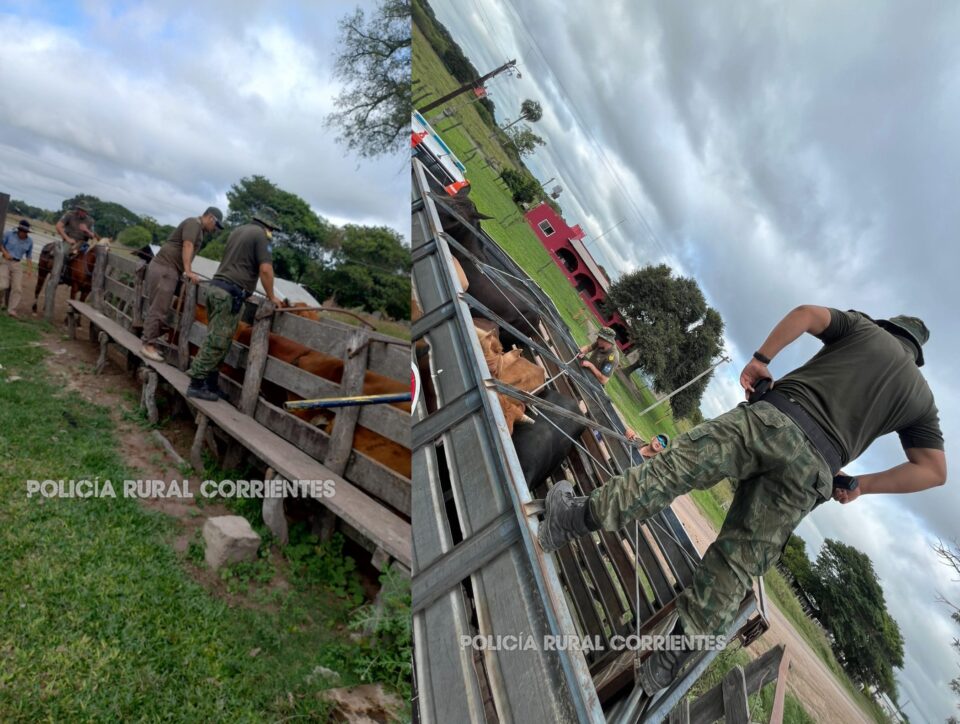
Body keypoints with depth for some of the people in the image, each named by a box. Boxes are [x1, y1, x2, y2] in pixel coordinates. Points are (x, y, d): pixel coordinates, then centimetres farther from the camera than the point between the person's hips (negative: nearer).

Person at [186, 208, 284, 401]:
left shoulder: (237, 231, 21)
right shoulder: (260, 235, -4)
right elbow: (265, 269, -14)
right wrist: (271, 296, -3)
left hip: (215, 286, 9)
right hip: (230, 293, -9)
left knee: (215, 339, 11)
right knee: (217, 342, -5)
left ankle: (210, 384, 16)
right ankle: (197, 385, -1)